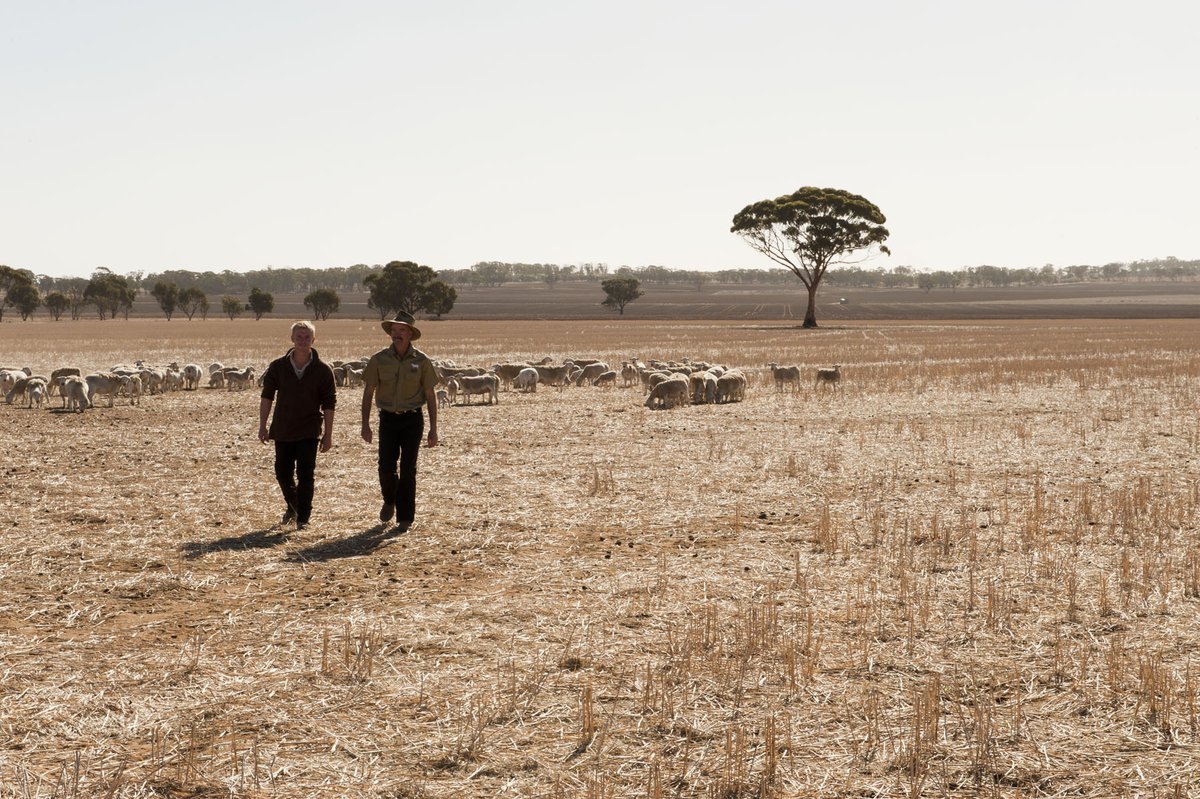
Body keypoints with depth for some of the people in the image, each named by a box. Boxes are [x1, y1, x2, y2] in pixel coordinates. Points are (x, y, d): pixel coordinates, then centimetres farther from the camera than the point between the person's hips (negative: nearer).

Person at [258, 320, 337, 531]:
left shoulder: (322, 370, -5)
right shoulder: (278, 367, -1)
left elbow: (329, 404, -2)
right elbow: (267, 396, 1)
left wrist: (328, 434, -3)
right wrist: (262, 426, -5)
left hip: (309, 432, -3)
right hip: (282, 430, 3)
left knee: (306, 474, -7)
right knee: (283, 473, 12)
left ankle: (303, 517, 1)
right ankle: (293, 507, 36)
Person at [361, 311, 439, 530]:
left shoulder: (422, 361, -3)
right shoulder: (379, 359, -1)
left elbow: (430, 396, 2)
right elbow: (368, 392, 4)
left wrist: (433, 429, -1)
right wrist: (365, 424, -1)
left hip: (413, 419, -1)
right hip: (388, 419, 1)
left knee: (408, 469, -1)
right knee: (386, 467, -3)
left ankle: (405, 517, 9)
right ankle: (389, 500, 28)